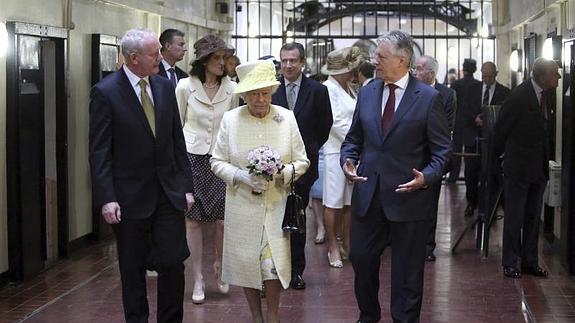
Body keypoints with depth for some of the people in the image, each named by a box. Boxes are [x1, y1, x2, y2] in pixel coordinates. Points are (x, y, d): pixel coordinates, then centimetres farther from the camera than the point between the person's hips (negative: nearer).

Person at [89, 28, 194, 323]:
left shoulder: (164, 87, 6)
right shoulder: (106, 92, -9)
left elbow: (177, 142, 10)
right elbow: (99, 151, -10)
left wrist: (186, 186, 7)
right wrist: (106, 199, -16)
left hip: (169, 193, 4)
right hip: (130, 197, -4)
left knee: (173, 263, 1)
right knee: (133, 269, 8)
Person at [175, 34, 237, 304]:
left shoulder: (231, 89, 0)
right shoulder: (185, 87, -4)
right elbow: (177, 125, 5)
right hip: (192, 158, -1)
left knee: (223, 220, -3)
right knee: (194, 219, 3)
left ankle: (219, 266, 24)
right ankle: (198, 279, 14)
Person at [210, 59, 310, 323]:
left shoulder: (287, 118, -3)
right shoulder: (230, 119, -4)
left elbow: (302, 162, 4)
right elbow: (217, 161, 1)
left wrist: (283, 173, -16)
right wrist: (243, 177, -15)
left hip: (276, 205, 0)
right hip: (242, 205, 1)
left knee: (274, 264, -5)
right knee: (246, 262, 7)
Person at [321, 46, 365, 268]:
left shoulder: (348, 89, 15)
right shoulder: (328, 88, -8)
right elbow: (335, 122, -14)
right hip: (336, 152, -7)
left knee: (350, 202, 11)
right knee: (333, 203, 0)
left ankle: (347, 245, 20)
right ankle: (333, 248, 8)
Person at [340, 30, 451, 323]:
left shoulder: (428, 98, -7)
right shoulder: (367, 93, 6)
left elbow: (442, 150, -5)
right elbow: (354, 138, 14)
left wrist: (427, 177, -21)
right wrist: (348, 160, -6)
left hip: (408, 197, -4)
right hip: (368, 194, 5)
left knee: (407, 270, 7)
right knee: (361, 258, 14)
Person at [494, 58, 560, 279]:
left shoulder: (547, 95, 3)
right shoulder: (519, 96, -17)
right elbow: (501, 128, -6)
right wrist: (500, 153, 6)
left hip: (539, 167, 7)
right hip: (518, 167, -6)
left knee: (533, 217, 13)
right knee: (514, 217, 2)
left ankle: (530, 262, 22)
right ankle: (510, 263, 12)